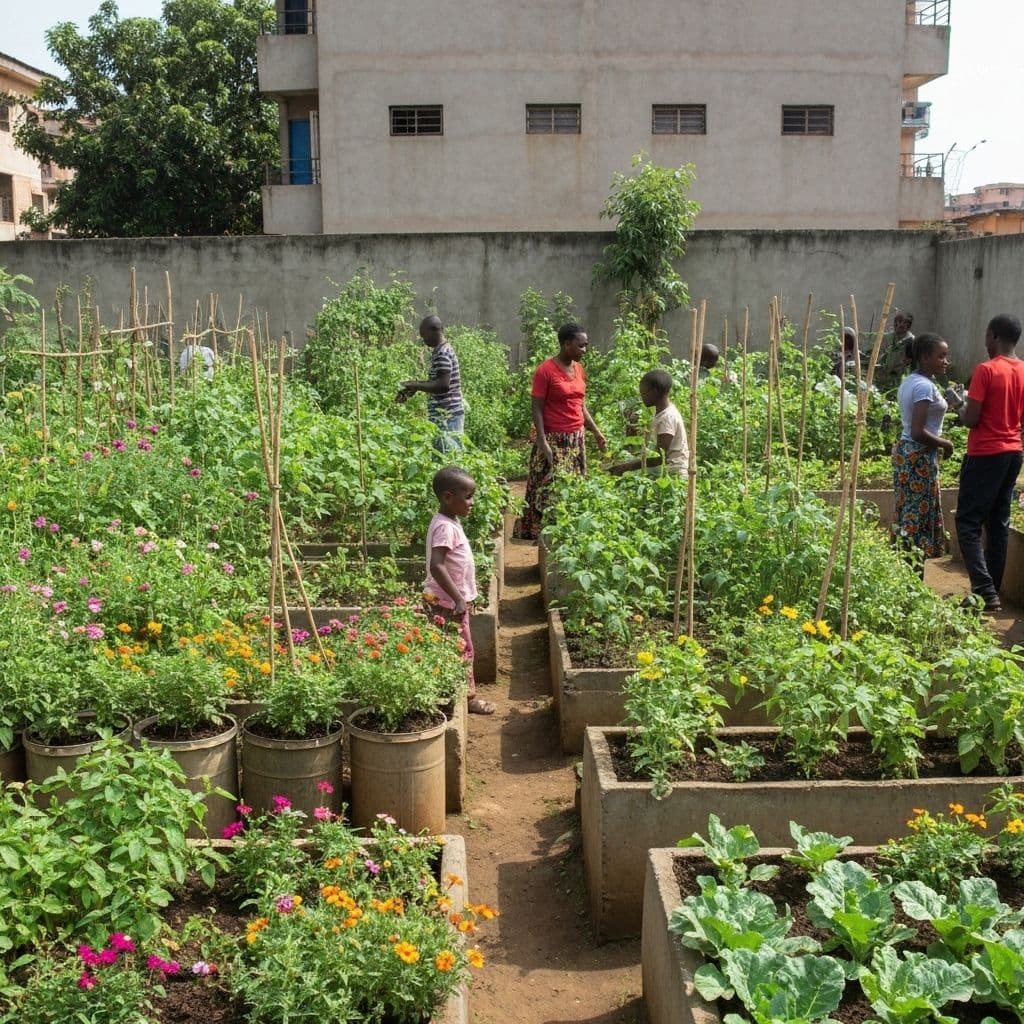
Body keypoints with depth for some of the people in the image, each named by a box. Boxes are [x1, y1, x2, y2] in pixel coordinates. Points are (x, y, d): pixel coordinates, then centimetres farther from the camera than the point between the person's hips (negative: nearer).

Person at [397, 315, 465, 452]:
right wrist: (414, 387, 16)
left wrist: (415, 385, -18)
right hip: (446, 414, 10)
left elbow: (443, 385, -25)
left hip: (446, 416, -10)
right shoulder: (441, 351, 16)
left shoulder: (443, 354, -15)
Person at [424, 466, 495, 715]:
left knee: (462, 649, 17)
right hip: (449, 602, -10)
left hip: (453, 599, 10)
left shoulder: (450, 521, 8)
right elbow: (436, 566, -32)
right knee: (463, 650, 2)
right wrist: (458, 599, -31)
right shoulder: (445, 527, -23)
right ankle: (467, 697, 13)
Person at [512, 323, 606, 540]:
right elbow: (537, 408, -13)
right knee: (550, 490, -4)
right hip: (554, 440, -7)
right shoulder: (545, 371, -12)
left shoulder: (579, 369, 9)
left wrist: (596, 432, 12)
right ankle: (542, 534, 6)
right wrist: (542, 442, -19)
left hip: (577, 439, 7)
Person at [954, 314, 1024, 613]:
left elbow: (971, 419, -16)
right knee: (999, 523, 12)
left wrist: (959, 407, 3)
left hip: (985, 455, -7)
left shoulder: (986, 370, -15)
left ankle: (985, 591, -13)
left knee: (968, 523, -3)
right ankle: (993, 589, 15)